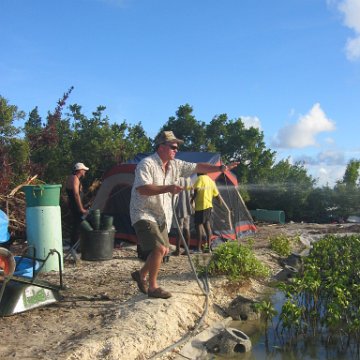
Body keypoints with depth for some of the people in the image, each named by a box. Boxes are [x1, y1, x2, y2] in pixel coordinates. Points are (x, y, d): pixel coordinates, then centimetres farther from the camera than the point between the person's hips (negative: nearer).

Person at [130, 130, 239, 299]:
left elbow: (197, 167, 8)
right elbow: (142, 189, -30)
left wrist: (220, 168, -1)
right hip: (144, 214, -8)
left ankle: (141, 274, 34)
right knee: (159, 248, -18)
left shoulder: (175, 165, 4)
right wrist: (168, 188, -36)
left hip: (160, 216, 9)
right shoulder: (147, 164, -18)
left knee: (163, 250, 13)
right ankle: (152, 287, -3)